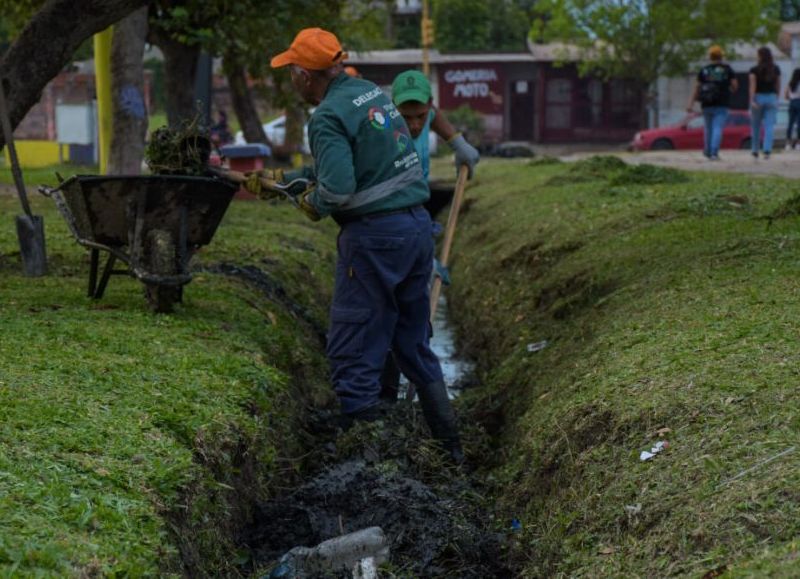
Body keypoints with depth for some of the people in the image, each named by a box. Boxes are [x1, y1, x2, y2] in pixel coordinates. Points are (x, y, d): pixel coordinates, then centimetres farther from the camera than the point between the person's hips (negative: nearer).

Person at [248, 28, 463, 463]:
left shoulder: (327, 117, -14)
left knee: (353, 353, 1)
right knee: (413, 343, 19)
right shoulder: (370, 92, 13)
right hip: (417, 227, 9)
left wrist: (313, 204, -5)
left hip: (374, 236, -9)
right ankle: (448, 446, 24)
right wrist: (284, 179, 25)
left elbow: (338, 188, -26)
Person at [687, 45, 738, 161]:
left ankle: (708, 152, 28)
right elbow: (735, 86, -3)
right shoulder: (727, 69, 1)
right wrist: (729, 91, 20)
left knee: (708, 128, 18)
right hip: (721, 105, -2)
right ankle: (714, 153, -21)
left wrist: (690, 104, -3)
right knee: (718, 129, -7)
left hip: (707, 104, 3)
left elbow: (696, 88, 0)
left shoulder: (704, 70, 5)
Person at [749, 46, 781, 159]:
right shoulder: (776, 69, 3)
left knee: (756, 127, 12)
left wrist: (752, 100, -21)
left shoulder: (754, 70, -6)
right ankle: (767, 150, -23)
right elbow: (778, 85, 10)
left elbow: (752, 85, -16)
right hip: (771, 98, 1)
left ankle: (755, 151, 22)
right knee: (769, 127, -5)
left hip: (758, 98, -1)